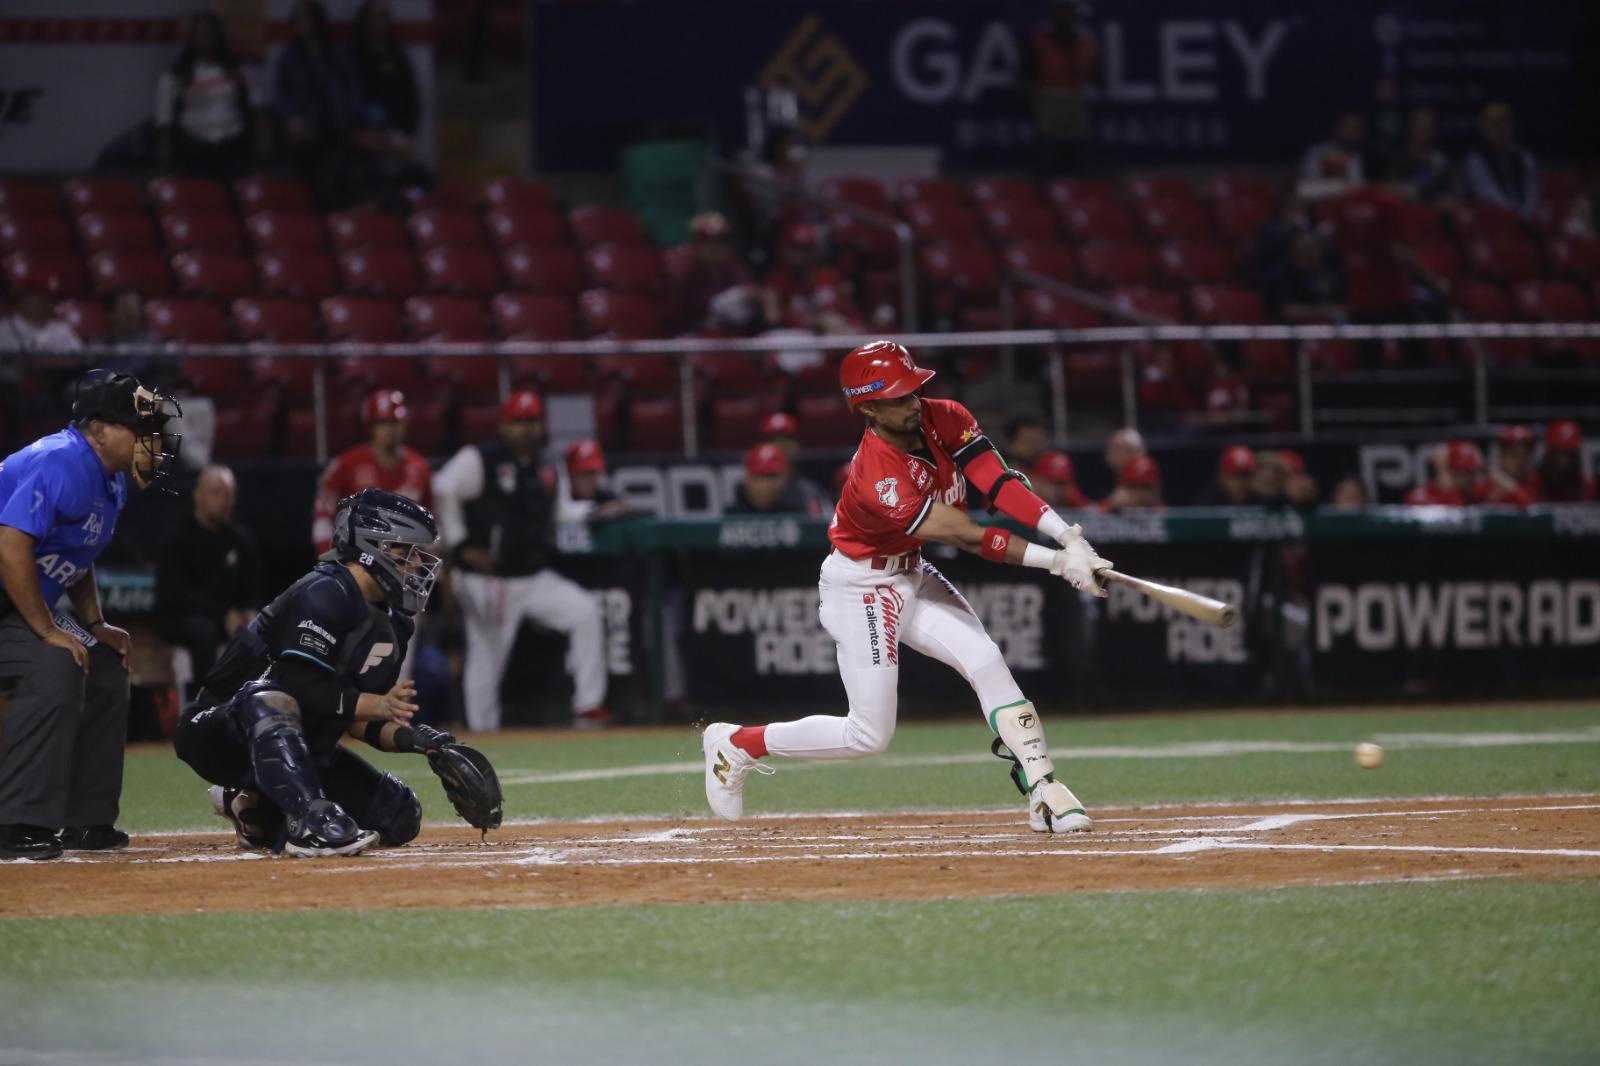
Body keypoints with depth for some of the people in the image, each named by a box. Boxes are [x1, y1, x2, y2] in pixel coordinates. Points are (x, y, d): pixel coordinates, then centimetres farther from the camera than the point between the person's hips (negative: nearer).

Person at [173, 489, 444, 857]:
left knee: (400, 817, 0)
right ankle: (310, 821, -51)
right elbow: (299, 686, -28)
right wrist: (376, 705, -26)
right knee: (269, 698, -41)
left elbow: (355, 722, 9)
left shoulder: (391, 624, 10)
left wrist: (402, 736, -9)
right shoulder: (327, 594, -17)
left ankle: (258, 814, 11)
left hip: (299, 748, 9)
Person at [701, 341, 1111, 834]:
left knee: (987, 663, -12)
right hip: (861, 587, -7)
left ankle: (1044, 793, -13)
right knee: (869, 735, -3)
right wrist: (1055, 561, -38)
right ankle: (737, 744, 14)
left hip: (912, 576, 7)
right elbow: (966, 536, -35)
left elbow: (1000, 484, -20)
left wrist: (1070, 538, -33)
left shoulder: (944, 419, -12)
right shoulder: (877, 476, -33)